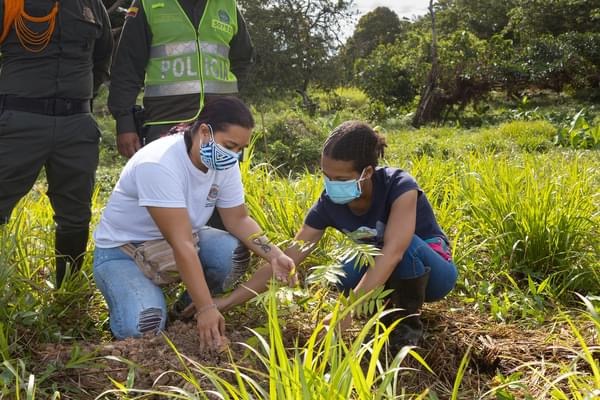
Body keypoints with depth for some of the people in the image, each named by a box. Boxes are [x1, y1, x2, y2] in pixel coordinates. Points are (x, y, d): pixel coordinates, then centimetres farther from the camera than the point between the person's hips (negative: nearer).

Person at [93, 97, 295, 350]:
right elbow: (182, 244, -36)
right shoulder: (159, 164, -32)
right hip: (123, 250, -6)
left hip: (180, 238, 6)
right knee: (142, 327, -29)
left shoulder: (225, 162, -10)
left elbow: (238, 219, -3)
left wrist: (273, 254, -22)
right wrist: (206, 309, -38)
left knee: (235, 252, -23)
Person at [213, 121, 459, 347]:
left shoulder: (399, 186, -31)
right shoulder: (329, 205, -17)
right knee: (346, 274, -29)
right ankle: (390, 310, -1)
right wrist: (228, 302, -25)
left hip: (433, 270, -3)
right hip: (386, 275, 3)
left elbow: (394, 251, -44)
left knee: (408, 244, -37)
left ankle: (409, 322, -12)